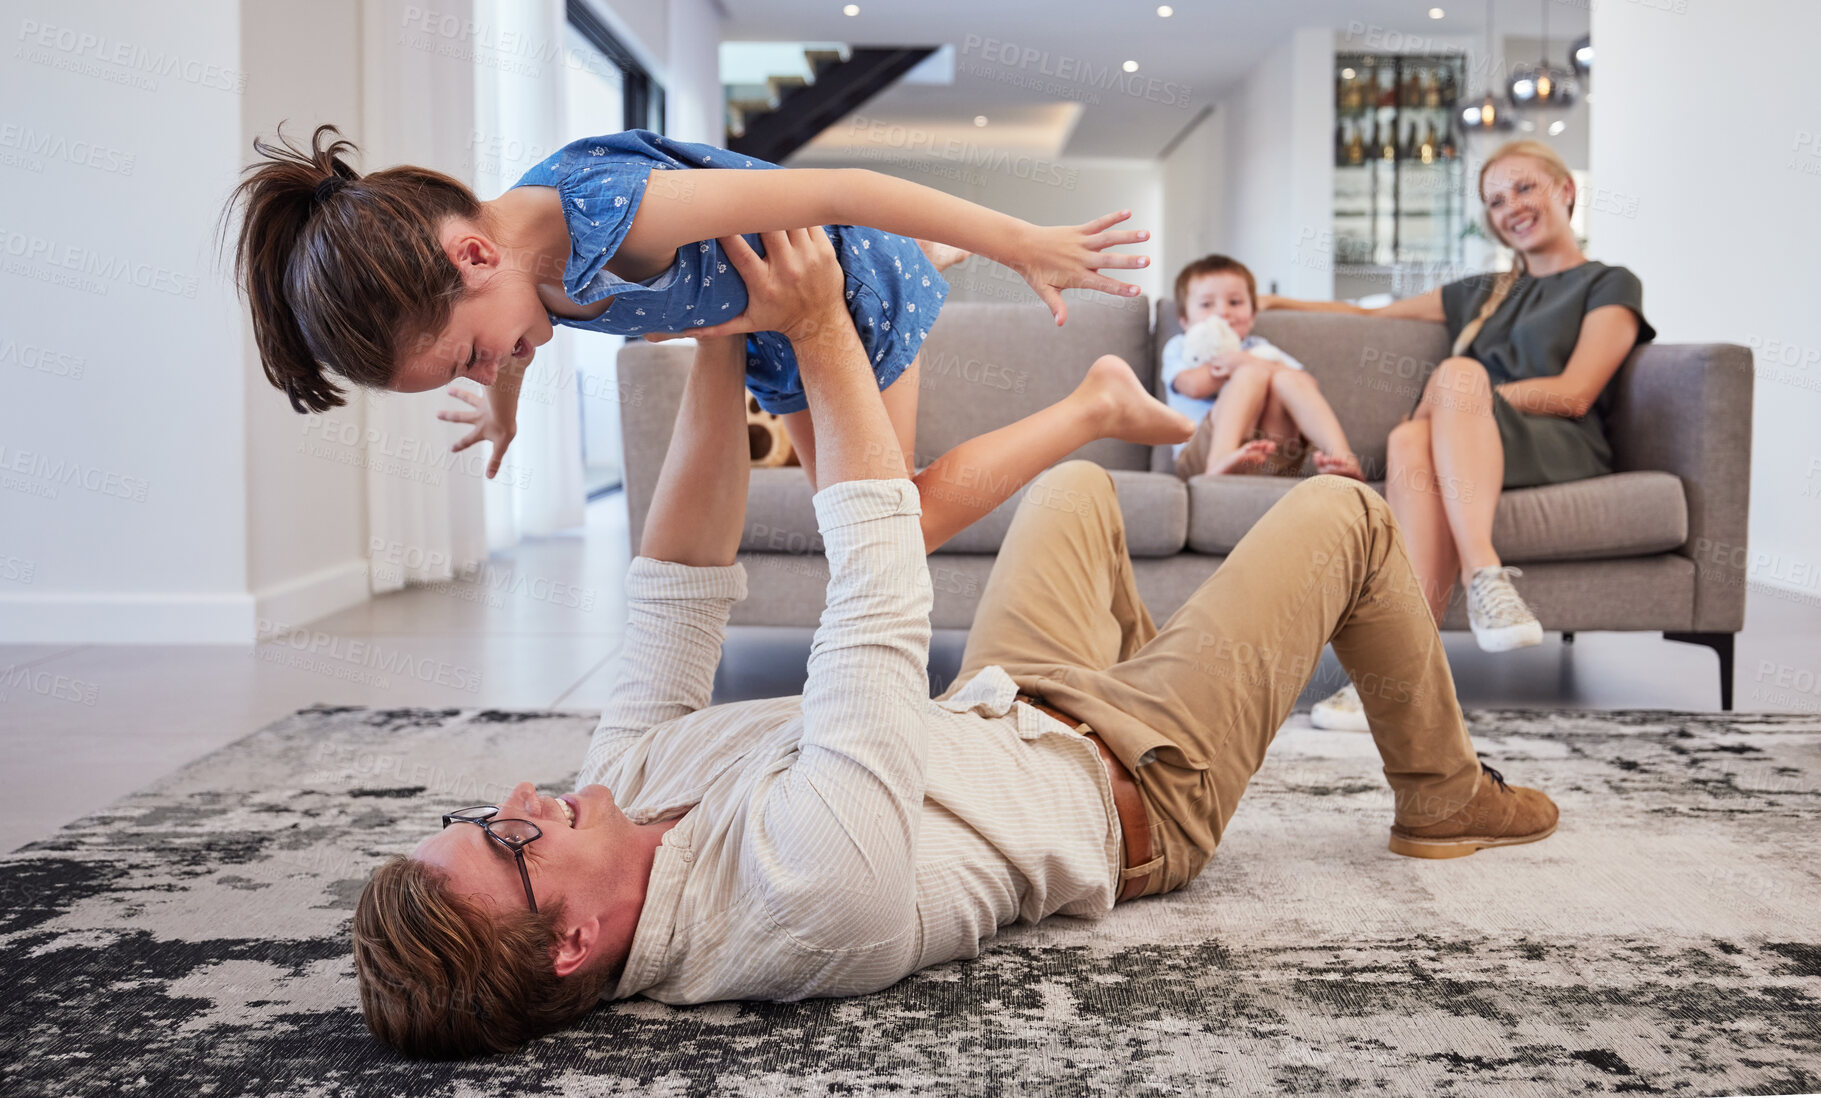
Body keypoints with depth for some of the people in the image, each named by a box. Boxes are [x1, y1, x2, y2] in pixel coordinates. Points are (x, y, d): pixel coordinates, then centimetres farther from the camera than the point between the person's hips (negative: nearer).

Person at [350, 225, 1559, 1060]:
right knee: (1343, 512, 2)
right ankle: (1442, 797, 28)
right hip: (1131, 787, -7)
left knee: (1080, 482, 23)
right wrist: (821, 332, -30)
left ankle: (1146, 664, 48)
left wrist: (720, 345, -23)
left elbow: (677, 595, -15)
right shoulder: (812, 882, -46)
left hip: (998, 718, 7)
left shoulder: (622, 787, -21)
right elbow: (883, 600, -39)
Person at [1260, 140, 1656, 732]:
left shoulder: (1610, 285, 19)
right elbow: (1372, 315, 41)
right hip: (1473, 443, 4)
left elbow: (1574, 394, 2)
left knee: (1456, 373, -36)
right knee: (1410, 441, -36)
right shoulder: (1481, 294, 37)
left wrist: (1467, 397, -7)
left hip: (1562, 449, -4)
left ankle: (1482, 579, -54)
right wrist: (1276, 304, 31)